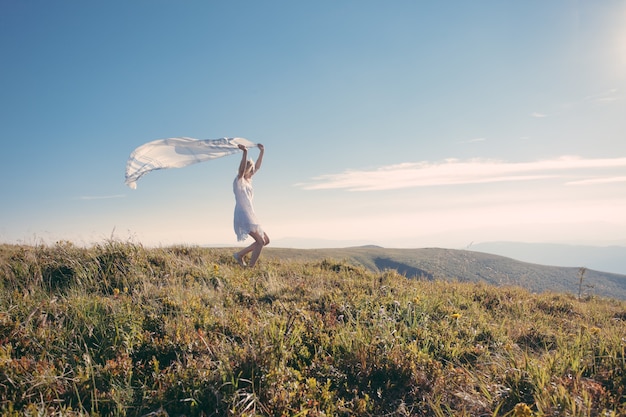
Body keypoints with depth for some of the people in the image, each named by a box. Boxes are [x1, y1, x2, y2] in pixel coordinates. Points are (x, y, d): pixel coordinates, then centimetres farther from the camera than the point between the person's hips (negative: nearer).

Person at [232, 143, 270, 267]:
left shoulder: (248, 181, 16)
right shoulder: (238, 181, -7)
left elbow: (257, 167, 22)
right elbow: (242, 169, -26)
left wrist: (262, 152, 18)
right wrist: (245, 152, -38)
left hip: (250, 215, 9)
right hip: (243, 215, -9)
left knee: (266, 240, 11)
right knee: (260, 241, -16)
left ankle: (240, 254, 13)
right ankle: (250, 267, -12)